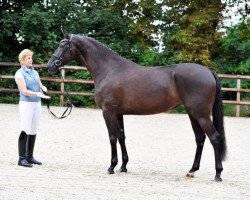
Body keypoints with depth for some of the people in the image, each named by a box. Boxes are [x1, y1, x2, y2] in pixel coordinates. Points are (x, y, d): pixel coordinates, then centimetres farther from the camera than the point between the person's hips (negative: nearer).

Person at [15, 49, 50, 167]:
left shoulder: (34, 72, 12)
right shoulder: (20, 73, -8)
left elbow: (40, 86, 14)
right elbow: (24, 91, -16)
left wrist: (43, 88, -9)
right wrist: (38, 94, -28)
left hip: (37, 103, 7)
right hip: (26, 103, -7)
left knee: (33, 131, 9)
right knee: (25, 131, -9)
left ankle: (30, 157, 16)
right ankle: (22, 158, -6)